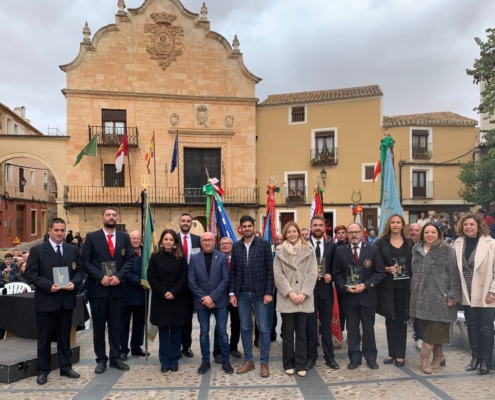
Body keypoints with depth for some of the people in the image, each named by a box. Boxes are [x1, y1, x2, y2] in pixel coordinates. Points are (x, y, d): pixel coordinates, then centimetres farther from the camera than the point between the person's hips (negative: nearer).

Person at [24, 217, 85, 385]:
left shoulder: (73, 250, 8)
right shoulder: (37, 250, -4)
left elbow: (80, 271, 7)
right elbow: (30, 274, -9)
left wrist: (74, 282, -13)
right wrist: (48, 285, -20)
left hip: (67, 299, 3)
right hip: (46, 300, -3)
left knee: (64, 335, 14)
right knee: (44, 337, 8)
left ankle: (66, 367, 25)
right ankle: (43, 371, 21)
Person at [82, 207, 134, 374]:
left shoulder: (124, 237, 6)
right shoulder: (92, 237, -1)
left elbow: (130, 259, 1)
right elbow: (86, 262, -5)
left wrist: (119, 276, -13)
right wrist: (101, 277, -15)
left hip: (116, 287, 2)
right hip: (97, 287, -2)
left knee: (115, 325, 9)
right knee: (99, 325, 8)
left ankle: (115, 358, 20)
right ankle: (101, 359, 19)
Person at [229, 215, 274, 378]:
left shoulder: (264, 244, -4)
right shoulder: (236, 246, 5)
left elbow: (270, 270, -5)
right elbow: (233, 271, 7)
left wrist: (268, 292, -10)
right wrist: (232, 293, 1)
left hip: (260, 293, -3)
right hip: (242, 294, 3)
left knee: (263, 328, 3)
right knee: (245, 328, 10)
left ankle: (264, 363, 14)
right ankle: (248, 361, 22)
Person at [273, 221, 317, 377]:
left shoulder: (308, 250, 4)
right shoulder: (280, 252, 5)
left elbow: (312, 273, -2)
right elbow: (278, 274, -2)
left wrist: (303, 293, -11)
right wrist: (290, 292, -12)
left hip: (304, 298, 0)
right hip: (286, 297, 0)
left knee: (302, 332, 6)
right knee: (287, 332, 6)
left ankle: (301, 364, 15)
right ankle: (288, 364, 17)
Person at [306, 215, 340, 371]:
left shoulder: (332, 246, 6)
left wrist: (330, 276, -9)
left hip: (325, 289, 2)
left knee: (326, 324, 11)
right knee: (310, 325, 7)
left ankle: (329, 356, 22)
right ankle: (311, 357, 18)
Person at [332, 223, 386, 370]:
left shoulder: (373, 250, -2)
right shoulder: (340, 251, 1)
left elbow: (380, 272, -4)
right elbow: (336, 273, 2)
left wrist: (365, 285, -15)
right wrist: (345, 287, -14)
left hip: (368, 296, 0)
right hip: (349, 296, 1)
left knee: (369, 328, 12)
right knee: (352, 328, 9)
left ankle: (371, 357, 26)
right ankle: (355, 358, 21)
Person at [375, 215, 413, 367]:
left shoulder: (410, 243, 5)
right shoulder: (381, 242, 1)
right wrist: (387, 269, -16)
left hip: (404, 287, 1)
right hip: (387, 287, 0)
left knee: (401, 320, 5)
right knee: (390, 320, 8)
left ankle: (400, 354, 15)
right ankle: (391, 353, 19)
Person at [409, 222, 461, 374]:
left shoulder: (447, 251, -1)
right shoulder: (416, 250, 13)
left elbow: (454, 275, -5)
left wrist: (453, 295, -11)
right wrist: (413, 292, 13)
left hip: (439, 297, -4)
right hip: (421, 296, 5)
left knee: (434, 330, -3)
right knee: (428, 330, 9)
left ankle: (425, 357, 8)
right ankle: (439, 357, 22)